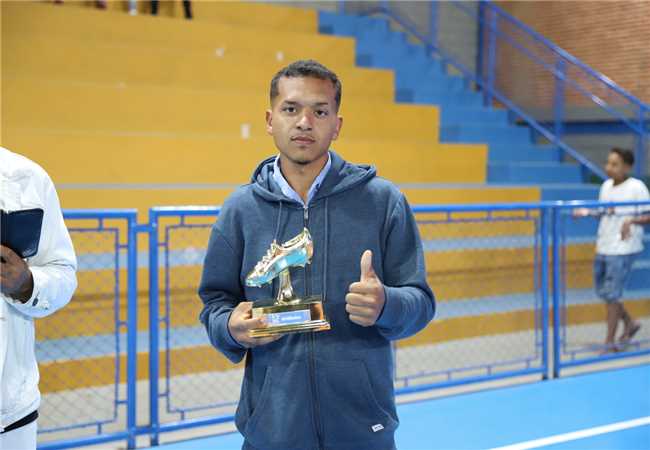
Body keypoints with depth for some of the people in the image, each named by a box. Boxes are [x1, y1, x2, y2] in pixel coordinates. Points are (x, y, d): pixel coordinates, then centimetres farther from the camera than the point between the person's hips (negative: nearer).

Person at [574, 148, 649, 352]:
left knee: (611, 295, -4)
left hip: (623, 249, -7)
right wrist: (588, 212, 2)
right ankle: (630, 324, 36)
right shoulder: (607, 185, 8)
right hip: (603, 246, 7)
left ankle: (610, 342, 7)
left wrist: (632, 220, -30)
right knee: (603, 292, 15)